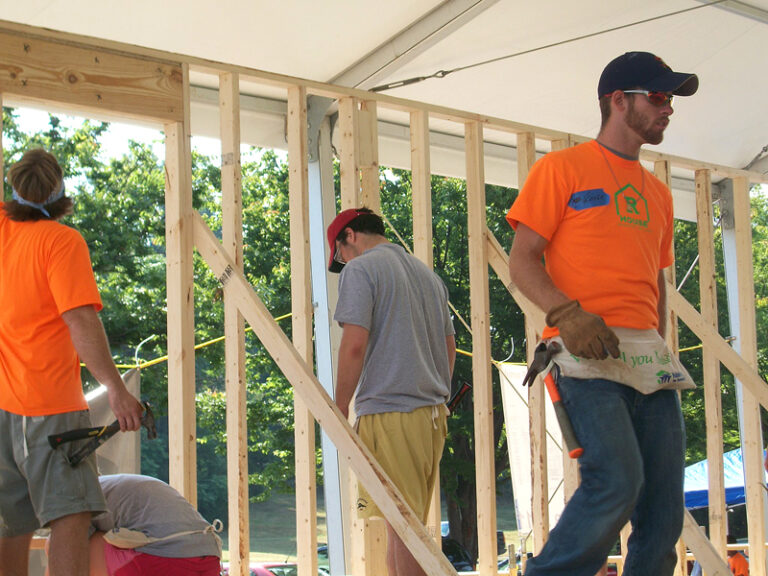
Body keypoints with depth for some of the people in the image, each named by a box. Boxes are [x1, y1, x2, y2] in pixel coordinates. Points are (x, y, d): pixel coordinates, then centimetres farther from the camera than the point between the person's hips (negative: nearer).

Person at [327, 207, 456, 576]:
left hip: (388, 412, -8)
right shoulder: (428, 275, 20)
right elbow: (449, 348, 22)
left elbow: (354, 345, -13)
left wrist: (339, 410, -5)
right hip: (433, 413, 8)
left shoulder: (360, 269, -4)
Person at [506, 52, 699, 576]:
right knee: (618, 479, -23)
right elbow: (522, 261, -2)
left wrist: (658, 350, 15)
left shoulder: (658, 192, 23)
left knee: (664, 504, 0)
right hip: (586, 353, -7)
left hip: (649, 357, 7)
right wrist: (566, 313, -19)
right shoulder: (562, 169, 4)